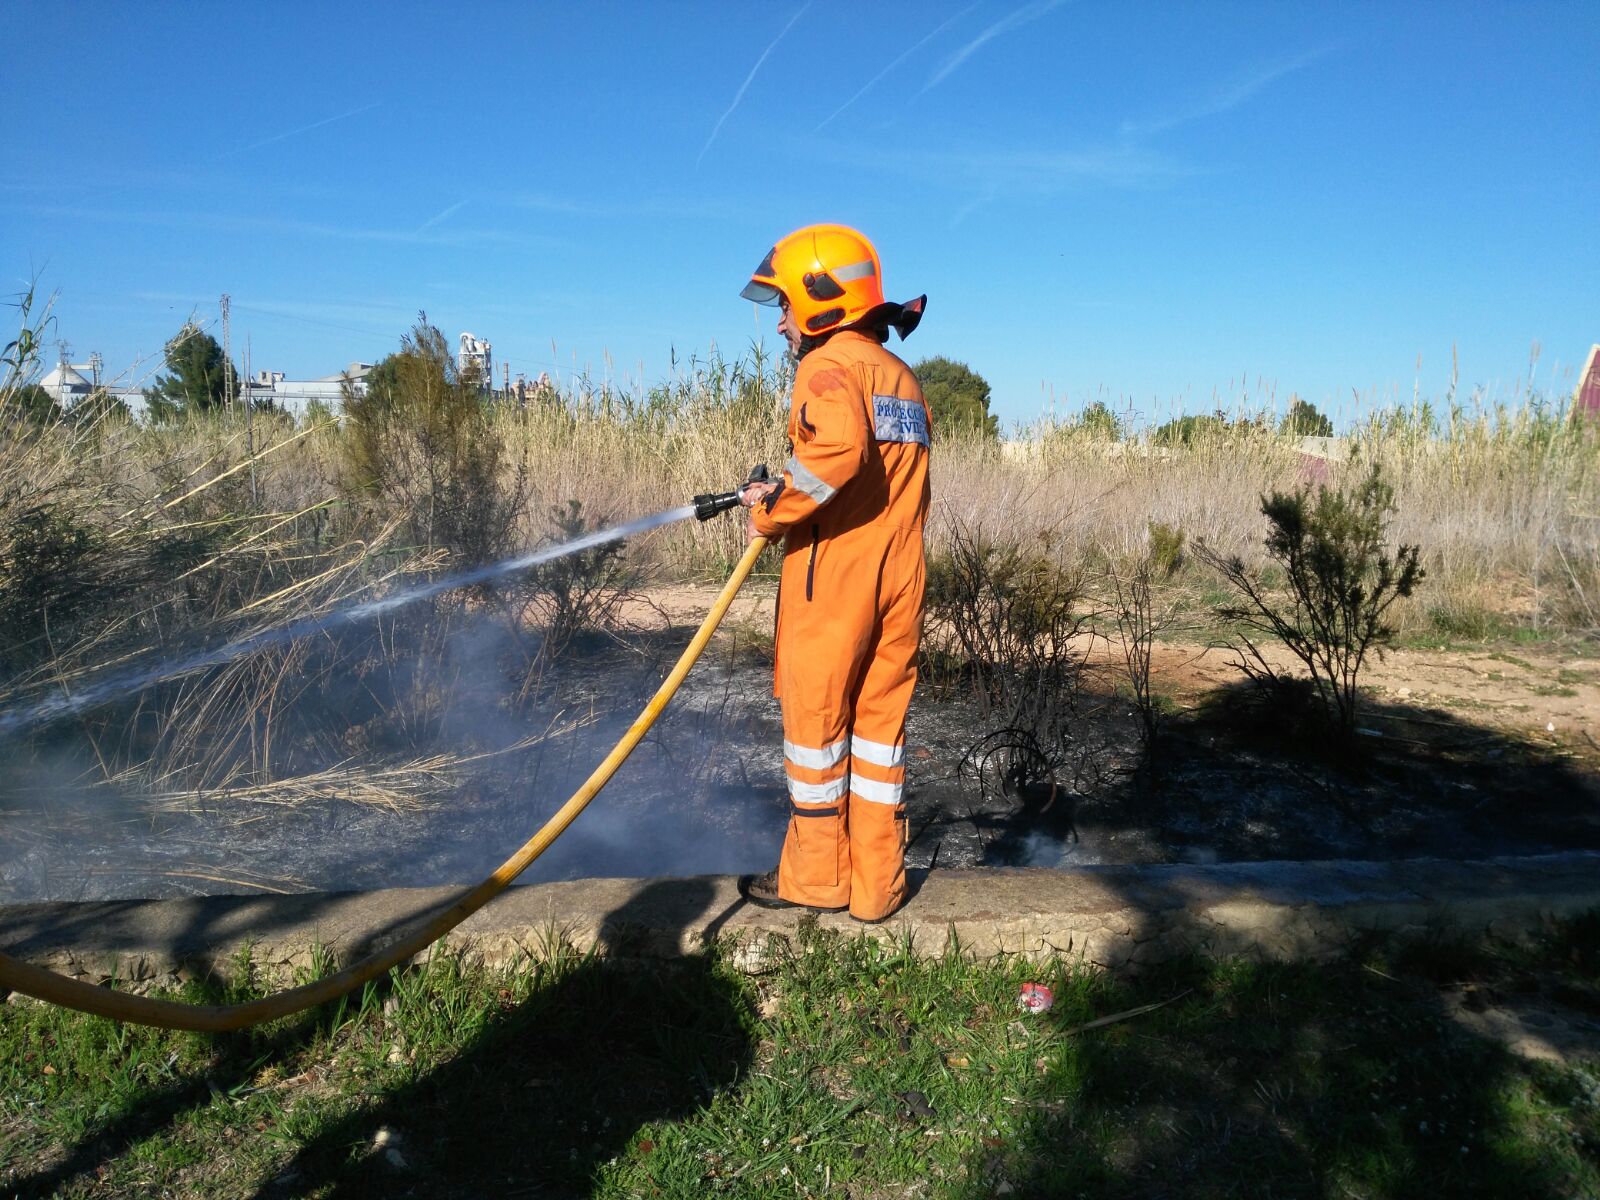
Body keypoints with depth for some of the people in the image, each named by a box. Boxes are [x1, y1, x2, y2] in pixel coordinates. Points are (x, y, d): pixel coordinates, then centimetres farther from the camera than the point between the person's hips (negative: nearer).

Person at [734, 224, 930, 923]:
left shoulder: (830, 364, -8)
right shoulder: (902, 377, 19)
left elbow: (837, 449, -29)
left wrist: (773, 511, -16)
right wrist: (785, 497, 11)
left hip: (832, 576, -7)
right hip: (899, 580, 8)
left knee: (815, 722, 7)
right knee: (879, 723, 12)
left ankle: (816, 876, 20)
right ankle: (876, 885, 20)